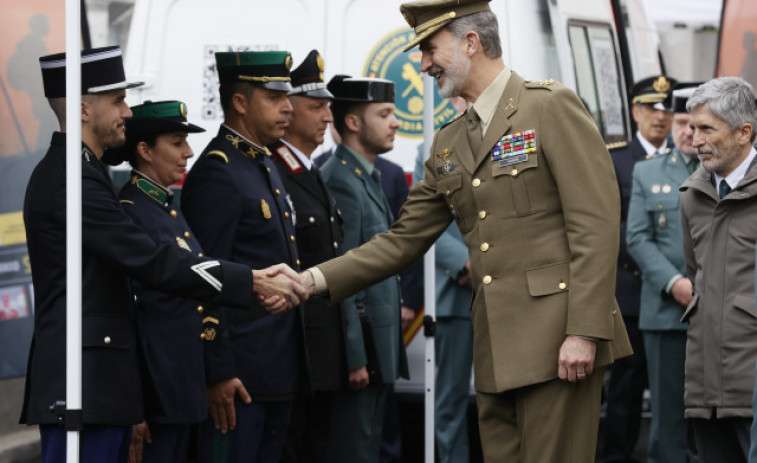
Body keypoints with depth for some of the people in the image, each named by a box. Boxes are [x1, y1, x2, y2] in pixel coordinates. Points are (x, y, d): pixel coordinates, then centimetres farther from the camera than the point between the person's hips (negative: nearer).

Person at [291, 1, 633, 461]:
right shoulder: (448, 144, 18)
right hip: (497, 353, 7)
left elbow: (595, 224, -11)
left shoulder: (552, 107, -5)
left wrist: (584, 332, -18)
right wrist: (314, 280, 6)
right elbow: (404, 240, 18)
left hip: (557, 341, -7)